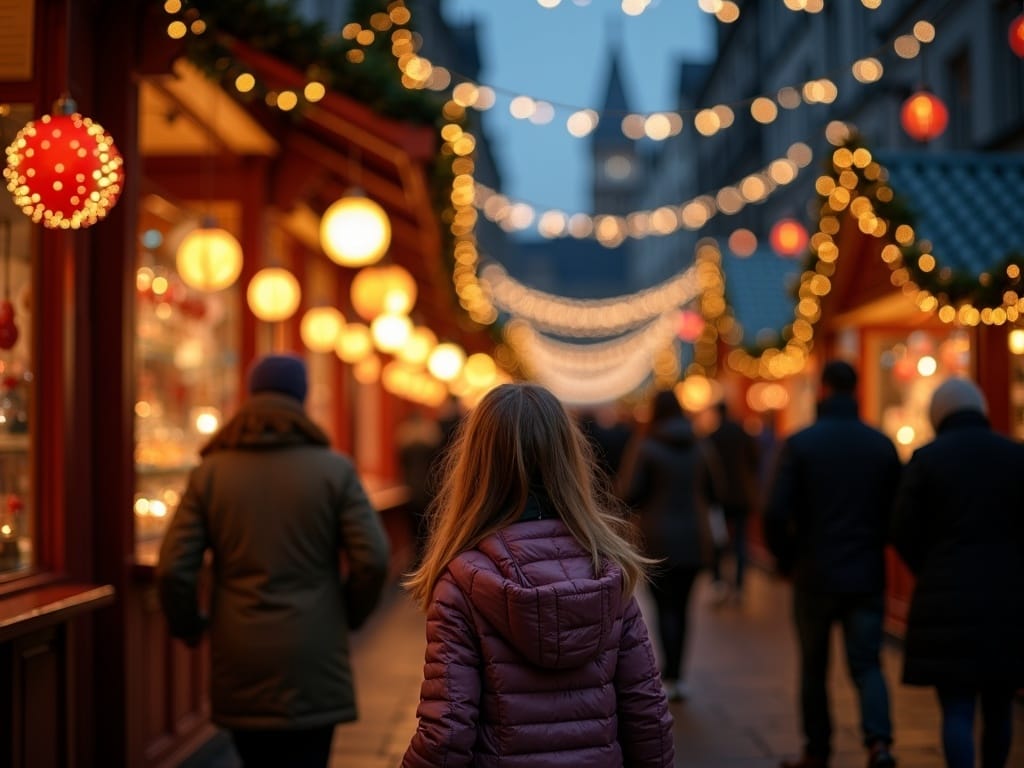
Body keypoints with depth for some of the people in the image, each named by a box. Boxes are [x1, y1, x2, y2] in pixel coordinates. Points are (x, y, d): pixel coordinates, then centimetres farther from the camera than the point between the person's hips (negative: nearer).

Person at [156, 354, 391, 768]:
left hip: (238, 660, 2)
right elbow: (372, 559, -8)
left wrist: (187, 626, 14)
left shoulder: (209, 473, 1)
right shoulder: (334, 470, -3)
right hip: (311, 662, -2)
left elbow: (173, 568, -4)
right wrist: (349, 616, 10)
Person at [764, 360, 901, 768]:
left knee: (814, 669, 13)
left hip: (815, 576, -2)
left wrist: (786, 559, 3)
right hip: (867, 576, 2)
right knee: (867, 664, 8)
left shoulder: (799, 443, -8)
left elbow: (776, 513, -13)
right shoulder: (883, 445, 0)